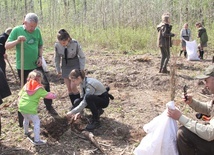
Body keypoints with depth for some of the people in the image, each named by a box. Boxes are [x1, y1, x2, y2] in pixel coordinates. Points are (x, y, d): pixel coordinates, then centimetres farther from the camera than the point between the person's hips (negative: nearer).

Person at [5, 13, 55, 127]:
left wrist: (40, 57, -3)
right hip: (23, 67, -3)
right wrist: (17, 41, -29)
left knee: (46, 83, 6)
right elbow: (7, 46, -11)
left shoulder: (37, 31, 0)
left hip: (36, 65, 4)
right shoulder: (17, 30, -11)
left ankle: (49, 106, 26)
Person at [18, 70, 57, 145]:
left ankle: (26, 132, 57)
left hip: (21, 106, 7)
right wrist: (54, 95, 17)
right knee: (37, 122, 4)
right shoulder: (39, 89, -4)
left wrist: (19, 103, 28)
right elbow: (47, 95, 0)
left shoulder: (26, 86, 12)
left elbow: (20, 95, 16)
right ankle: (37, 140, 1)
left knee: (26, 119, 33)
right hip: (30, 109, -7)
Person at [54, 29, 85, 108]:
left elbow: (82, 56, -10)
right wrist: (58, 69, 5)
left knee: (73, 87, -10)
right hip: (65, 65, 3)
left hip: (75, 64, -3)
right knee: (69, 88, 5)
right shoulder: (57, 45, -16)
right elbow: (57, 58, 1)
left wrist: (82, 69, -10)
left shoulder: (75, 44, -24)